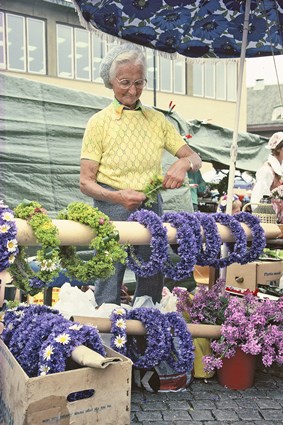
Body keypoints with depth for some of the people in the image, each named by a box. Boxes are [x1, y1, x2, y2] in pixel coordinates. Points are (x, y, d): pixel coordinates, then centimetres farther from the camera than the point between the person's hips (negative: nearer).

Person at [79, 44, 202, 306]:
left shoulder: (157, 120, 10)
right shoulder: (99, 122, -1)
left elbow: (195, 159, 11)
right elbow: (86, 183, -5)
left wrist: (184, 163, -14)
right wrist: (118, 196, -24)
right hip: (112, 211, -3)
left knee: (152, 289, 13)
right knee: (108, 292, 0)